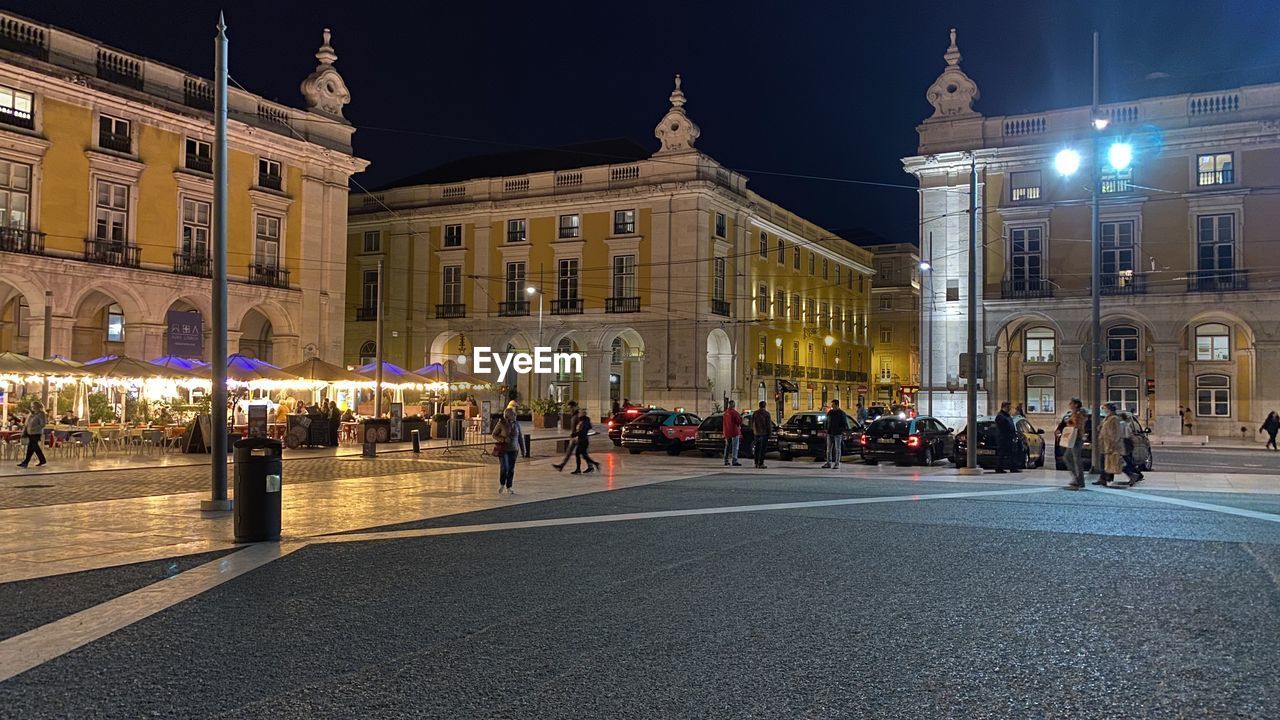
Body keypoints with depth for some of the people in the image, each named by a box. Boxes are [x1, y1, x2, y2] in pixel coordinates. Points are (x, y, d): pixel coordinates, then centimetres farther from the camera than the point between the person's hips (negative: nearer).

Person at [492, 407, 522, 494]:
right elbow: (494, 435, -5)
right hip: (502, 449, -4)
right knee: (504, 468, -12)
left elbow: (519, 437, 8)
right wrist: (504, 439, -20)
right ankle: (501, 484, 13)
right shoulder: (501, 423, -12)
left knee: (511, 469, 6)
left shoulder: (516, 424, 0)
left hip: (513, 450, 4)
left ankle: (509, 487, 19)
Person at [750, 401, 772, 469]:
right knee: (763, 448, -2)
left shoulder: (755, 413, 6)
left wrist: (753, 432, 19)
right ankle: (761, 463, -6)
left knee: (757, 448, 10)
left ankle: (756, 463, 10)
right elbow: (769, 424, -8)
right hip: (764, 433, -4)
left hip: (756, 433, 4)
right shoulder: (766, 413, -8)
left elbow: (752, 423, 12)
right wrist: (770, 432, 0)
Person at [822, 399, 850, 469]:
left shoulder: (842, 413, -4)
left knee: (837, 449, 1)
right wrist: (826, 429, 12)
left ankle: (837, 464, 5)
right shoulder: (830, 412, 11)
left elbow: (845, 424, -4)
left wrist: (843, 431, -13)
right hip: (830, 433, 5)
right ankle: (829, 463, 11)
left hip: (838, 434, -5)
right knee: (829, 448, 6)